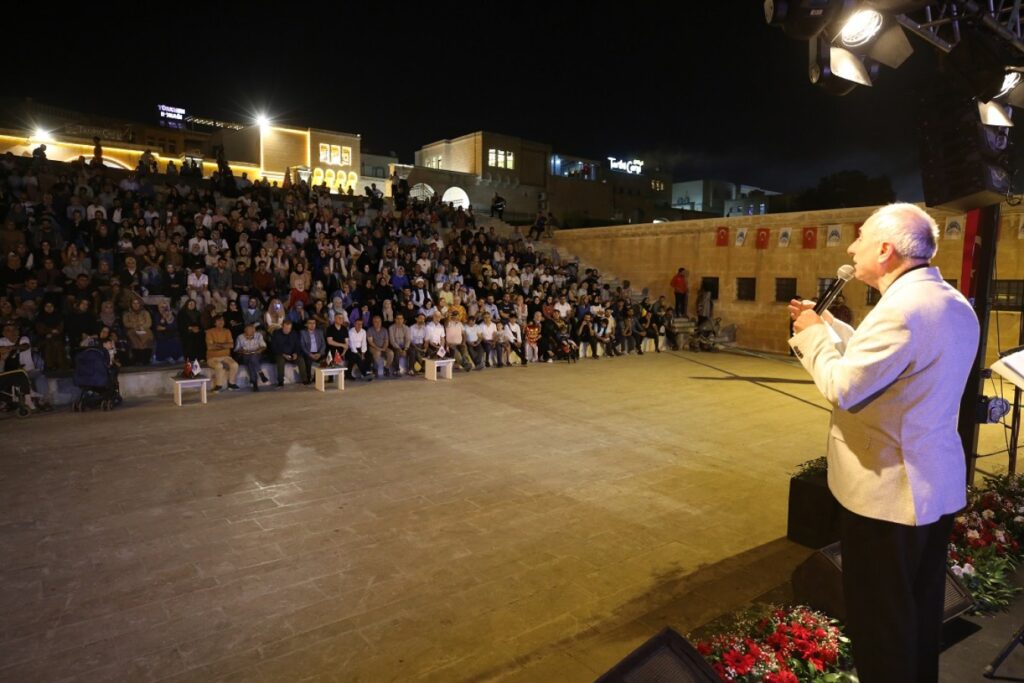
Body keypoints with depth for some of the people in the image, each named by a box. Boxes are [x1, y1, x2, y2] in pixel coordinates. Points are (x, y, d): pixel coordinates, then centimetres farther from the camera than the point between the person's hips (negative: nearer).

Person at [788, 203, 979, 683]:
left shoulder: (901, 307, -24)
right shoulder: (956, 306, 7)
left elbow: (842, 388, -25)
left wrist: (813, 335, -10)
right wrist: (824, 324, 13)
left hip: (888, 489, -9)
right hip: (936, 483, 10)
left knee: (880, 617, 8)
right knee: (921, 609, 23)